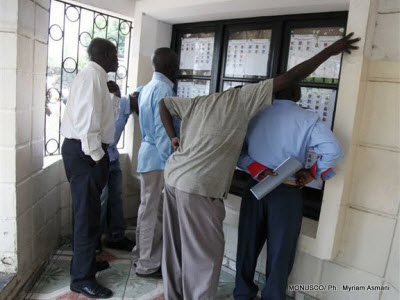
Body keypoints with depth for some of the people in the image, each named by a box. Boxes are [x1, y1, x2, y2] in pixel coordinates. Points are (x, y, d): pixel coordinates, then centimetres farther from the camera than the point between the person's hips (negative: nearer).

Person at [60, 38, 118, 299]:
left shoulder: (94, 76, 17)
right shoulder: (93, 75, -14)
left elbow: (93, 116, 12)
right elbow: (87, 119, -23)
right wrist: (96, 156, -20)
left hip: (83, 150, 11)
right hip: (84, 152, -11)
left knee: (87, 212, 20)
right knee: (87, 215, -3)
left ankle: (85, 261, 36)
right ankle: (82, 278, 9)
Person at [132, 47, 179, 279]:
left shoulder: (148, 87, 15)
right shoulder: (164, 89, -16)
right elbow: (162, 130, -21)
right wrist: (169, 162, -19)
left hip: (149, 154, 10)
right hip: (158, 158, -10)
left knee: (148, 208, 18)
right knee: (155, 212, 0)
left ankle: (141, 255, 31)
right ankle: (148, 265, 12)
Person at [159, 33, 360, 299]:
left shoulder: (199, 102, 16)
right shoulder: (241, 98, -3)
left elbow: (164, 103, 25)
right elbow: (289, 78, -4)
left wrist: (173, 137, 19)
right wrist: (331, 51, 5)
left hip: (174, 178, 9)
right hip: (199, 188, -9)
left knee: (176, 246, 20)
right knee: (204, 253, 5)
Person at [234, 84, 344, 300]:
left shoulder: (254, 115, 1)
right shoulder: (307, 119, -8)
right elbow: (334, 151, -16)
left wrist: (259, 171, -7)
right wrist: (313, 173, -5)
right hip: (287, 193, -3)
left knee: (248, 244, 18)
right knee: (280, 251, 13)